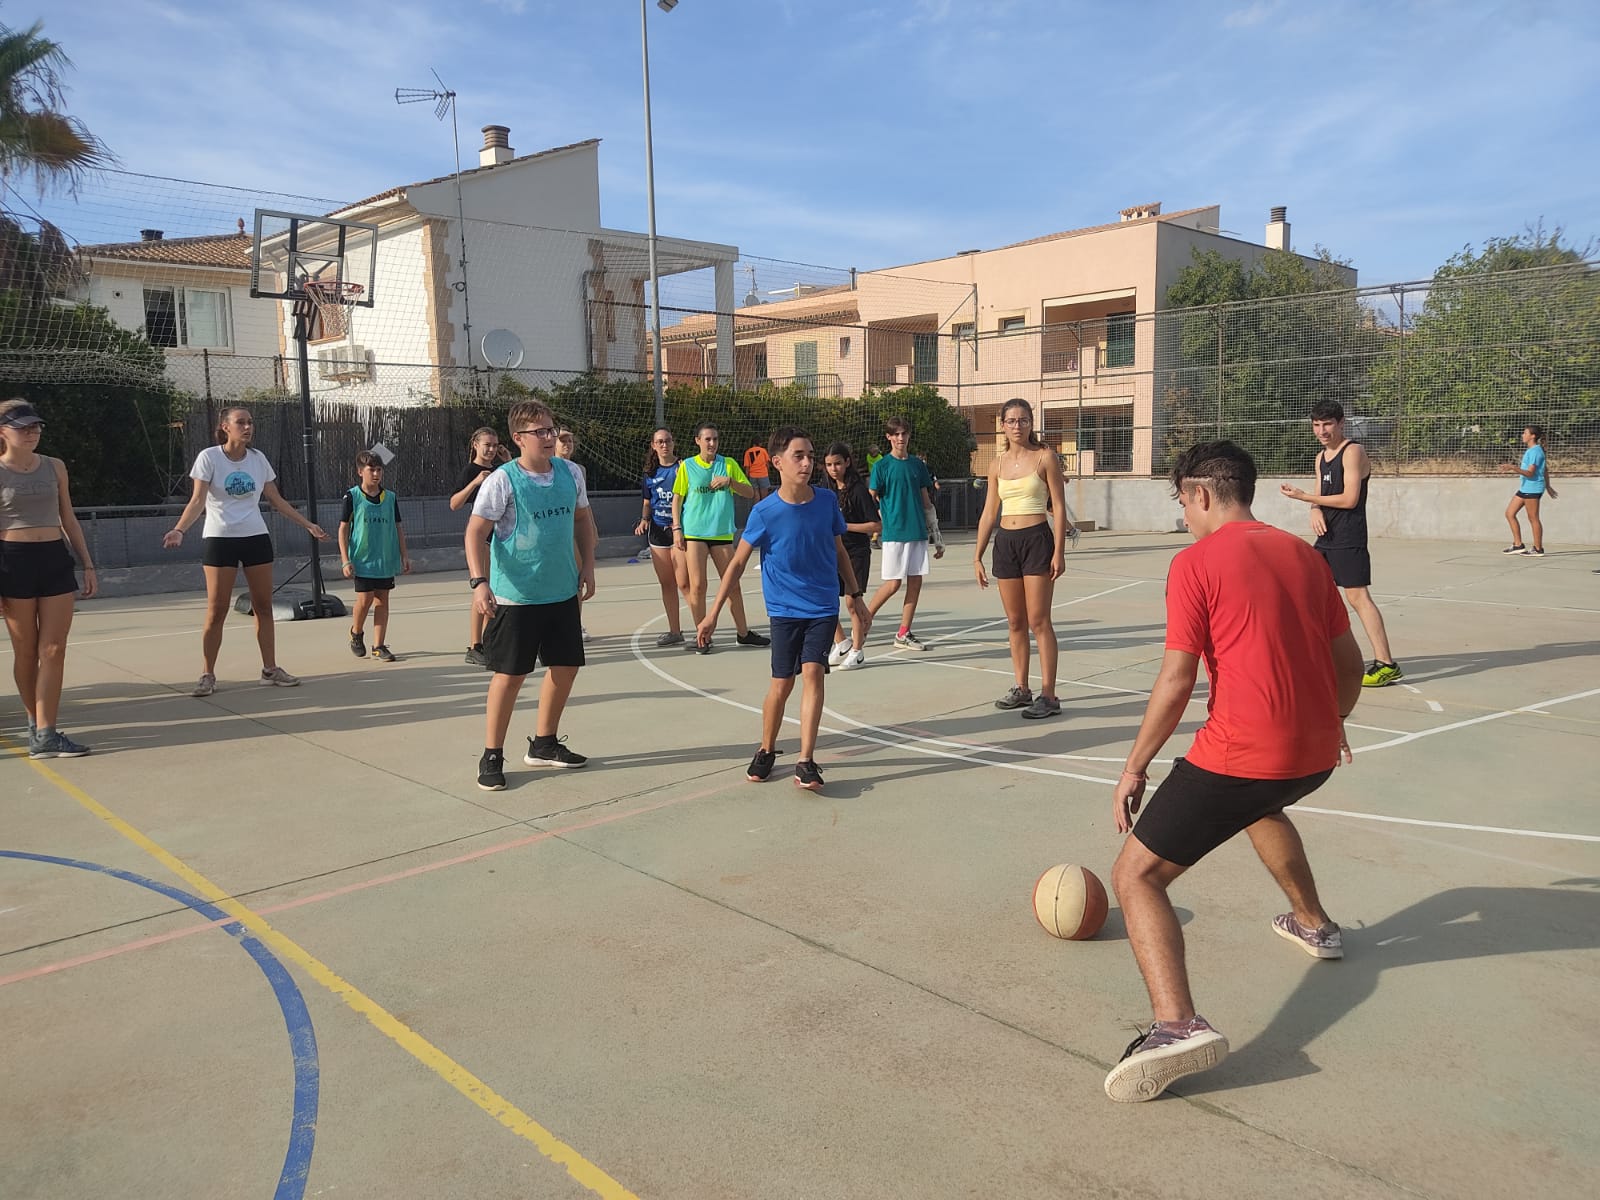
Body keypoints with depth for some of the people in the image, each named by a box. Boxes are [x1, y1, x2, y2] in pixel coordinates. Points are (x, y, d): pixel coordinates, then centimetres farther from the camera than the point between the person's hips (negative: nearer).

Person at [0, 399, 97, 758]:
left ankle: (45, 734, -4)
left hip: (56, 560, 3)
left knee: (54, 650, -4)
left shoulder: (55, 467, 10)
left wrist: (88, 564, 12)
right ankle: (36, 723, 22)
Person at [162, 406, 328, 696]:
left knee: (263, 606, 6)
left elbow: (276, 499, 13)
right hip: (220, 539, -4)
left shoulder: (258, 458, 5)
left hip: (256, 538, 4)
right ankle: (207, 675, 6)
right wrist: (179, 530, -28)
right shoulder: (209, 457, -8)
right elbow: (197, 501, -13)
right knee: (216, 610, -4)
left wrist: (308, 525, 13)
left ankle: (270, 670, 13)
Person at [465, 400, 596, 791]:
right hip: (514, 597, -6)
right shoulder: (502, 481, -14)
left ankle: (544, 744, 29)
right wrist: (479, 581, -28)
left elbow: (583, 519, 17)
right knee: (509, 675, -2)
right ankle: (492, 756, 13)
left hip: (563, 593, 6)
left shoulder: (570, 473, 3)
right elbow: (476, 531, -16)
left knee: (565, 667, 11)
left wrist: (587, 566, 12)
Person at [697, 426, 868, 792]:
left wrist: (854, 594, 15)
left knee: (812, 673, -12)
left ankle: (805, 762, -7)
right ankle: (766, 751, 25)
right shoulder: (764, 512, -13)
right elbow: (738, 562, -6)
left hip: (823, 607, 2)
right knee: (782, 683, 1)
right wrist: (713, 613, -7)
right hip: (784, 610, -1)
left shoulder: (826, 501, -4)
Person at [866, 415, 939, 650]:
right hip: (894, 532, -5)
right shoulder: (881, 465, -2)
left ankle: (904, 634, 12)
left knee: (915, 582, 4)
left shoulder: (918, 464, 11)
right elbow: (871, 501, -1)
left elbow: (926, 500, 14)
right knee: (893, 584, -6)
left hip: (918, 532, 5)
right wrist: (884, 519, -14)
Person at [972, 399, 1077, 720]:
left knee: (1039, 621, -7)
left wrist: (1059, 552, -12)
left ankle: (1048, 696, -3)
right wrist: (977, 556, 10)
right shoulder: (998, 463, 11)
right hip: (1005, 542, 5)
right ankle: (1022, 689, 20)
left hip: (1037, 540, -5)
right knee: (1015, 622, 10)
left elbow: (1059, 506, -5)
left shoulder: (1045, 457, -3)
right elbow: (989, 514, 13)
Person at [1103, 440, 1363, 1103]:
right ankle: (1313, 924, 54)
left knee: (1135, 876, -1)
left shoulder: (1195, 563, -8)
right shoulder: (1304, 553, 12)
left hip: (1240, 753, -8)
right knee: (1261, 802, 41)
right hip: (1317, 750, 8)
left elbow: (1175, 683, -12)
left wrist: (1134, 768, -2)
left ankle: (1177, 1023, -20)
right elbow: (1349, 662, 17)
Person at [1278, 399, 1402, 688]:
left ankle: (1386, 664, -13)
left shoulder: (1353, 451, -10)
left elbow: (1349, 499, -18)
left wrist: (1302, 496, -14)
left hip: (1349, 539, -9)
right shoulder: (1321, 457, 16)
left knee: (1357, 596, -13)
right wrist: (1315, 510, -5)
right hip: (1327, 537, 9)